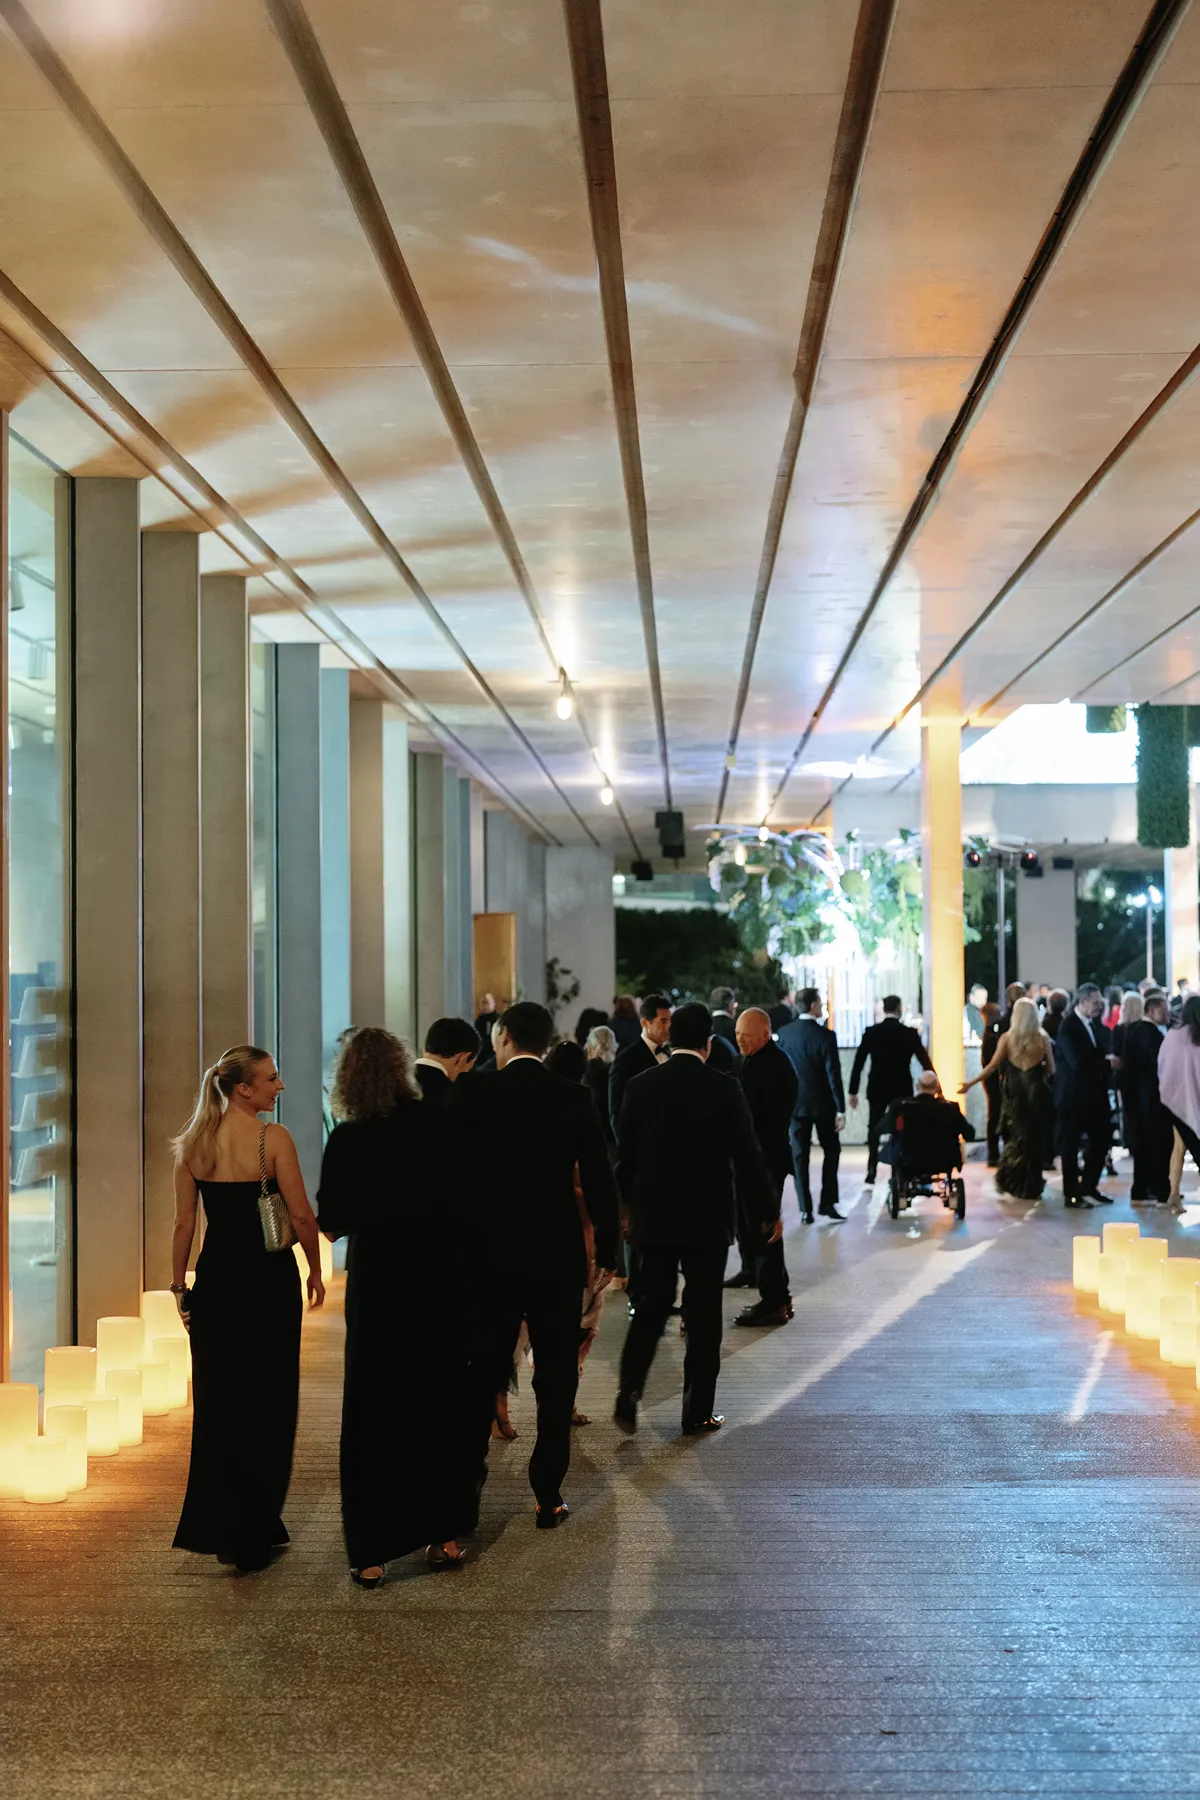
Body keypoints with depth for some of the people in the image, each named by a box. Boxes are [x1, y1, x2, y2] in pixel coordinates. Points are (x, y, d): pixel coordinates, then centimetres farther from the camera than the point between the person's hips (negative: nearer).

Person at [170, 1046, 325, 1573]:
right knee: (267, 1405, 8)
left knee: (217, 1403, 14)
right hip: (269, 1279, -4)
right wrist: (315, 1271, 3)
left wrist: (178, 1284, 12)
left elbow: (183, 1223, 4)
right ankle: (255, 1531, 15)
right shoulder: (273, 1139, -13)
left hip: (215, 1280, 4)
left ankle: (218, 1528, 19)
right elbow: (301, 1216, -11)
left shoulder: (193, 1143, 1)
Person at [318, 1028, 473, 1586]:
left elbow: (331, 1222, -5)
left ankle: (372, 1549, 8)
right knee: (441, 1405, 15)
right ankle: (442, 1534, 21)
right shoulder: (438, 1121, -6)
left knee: (373, 1414, 7)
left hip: (377, 1284, -1)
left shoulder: (346, 1140, -9)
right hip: (441, 1281, 2)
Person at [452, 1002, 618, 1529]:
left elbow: (453, 1176, -5)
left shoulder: (471, 1096, -6)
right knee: (556, 1376, 8)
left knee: (484, 1372, 12)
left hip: (490, 1254, 0)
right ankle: (548, 1493, 10)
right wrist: (607, 1249, 8)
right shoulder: (574, 1099, -4)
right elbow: (599, 1179, -1)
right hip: (558, 1256, 0)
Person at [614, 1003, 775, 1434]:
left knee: (651, 1305, 14)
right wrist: (767, 1212, 3)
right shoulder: (725, 1089, -11)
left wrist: (630, 1205, 20)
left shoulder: (641, 1086, -2)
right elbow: (747, 1157, -8)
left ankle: (629, 1390, -1)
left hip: (653, 1216, 3)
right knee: (703, 1313, 6)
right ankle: (698, 1412, 10)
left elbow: (625, 1154, 5)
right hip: (707, 1219, -3)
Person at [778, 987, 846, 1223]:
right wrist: (840, 1108, -10)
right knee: (831, 1151, 13)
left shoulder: (784, 1033, -3)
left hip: (795, 1102, 3)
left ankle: (806, 1209, 4)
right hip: (822, 1103, -3)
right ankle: (827, 1203, 9)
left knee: (800, 1155, 6)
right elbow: (833, 1074, -14)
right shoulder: (825, 1035, -14)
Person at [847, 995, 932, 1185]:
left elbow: (858, 1064, -6)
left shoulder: (871, 1032, -5)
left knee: (874, 1130, 11)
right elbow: (925, 1062, -3)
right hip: (902, 1090, 0)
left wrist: (853, 1091, 0)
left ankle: (872, 1171, 4)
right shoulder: (910, 1033, -6)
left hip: (877, 1089, 1)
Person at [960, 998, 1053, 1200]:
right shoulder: (1042, 1038, -6)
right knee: (1034, 1138, 9)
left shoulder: (1006, 1037, -5)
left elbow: (993, 1065, -8)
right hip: (1036, 1092, -1)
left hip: (1013, 1093, 1)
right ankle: (1030, 1188, 12)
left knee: (1015, 1137, 18)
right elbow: (1051, 1070, -2)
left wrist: (971, 1083, -3)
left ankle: (1008, 1178, 11)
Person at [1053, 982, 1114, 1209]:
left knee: (1102, 1137, 11)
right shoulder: (1068, 1027, -17)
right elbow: (1078, 1062, -26)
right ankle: (1071, 1194, 11)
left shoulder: (1095, 1022, 9)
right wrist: (1106, 1062, -16)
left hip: (1094, 1093, 8)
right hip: (1073, 1094, -8)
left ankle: (1088, 1187, 26)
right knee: (1070, 1145, 3)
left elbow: (1104, 1051, 11)